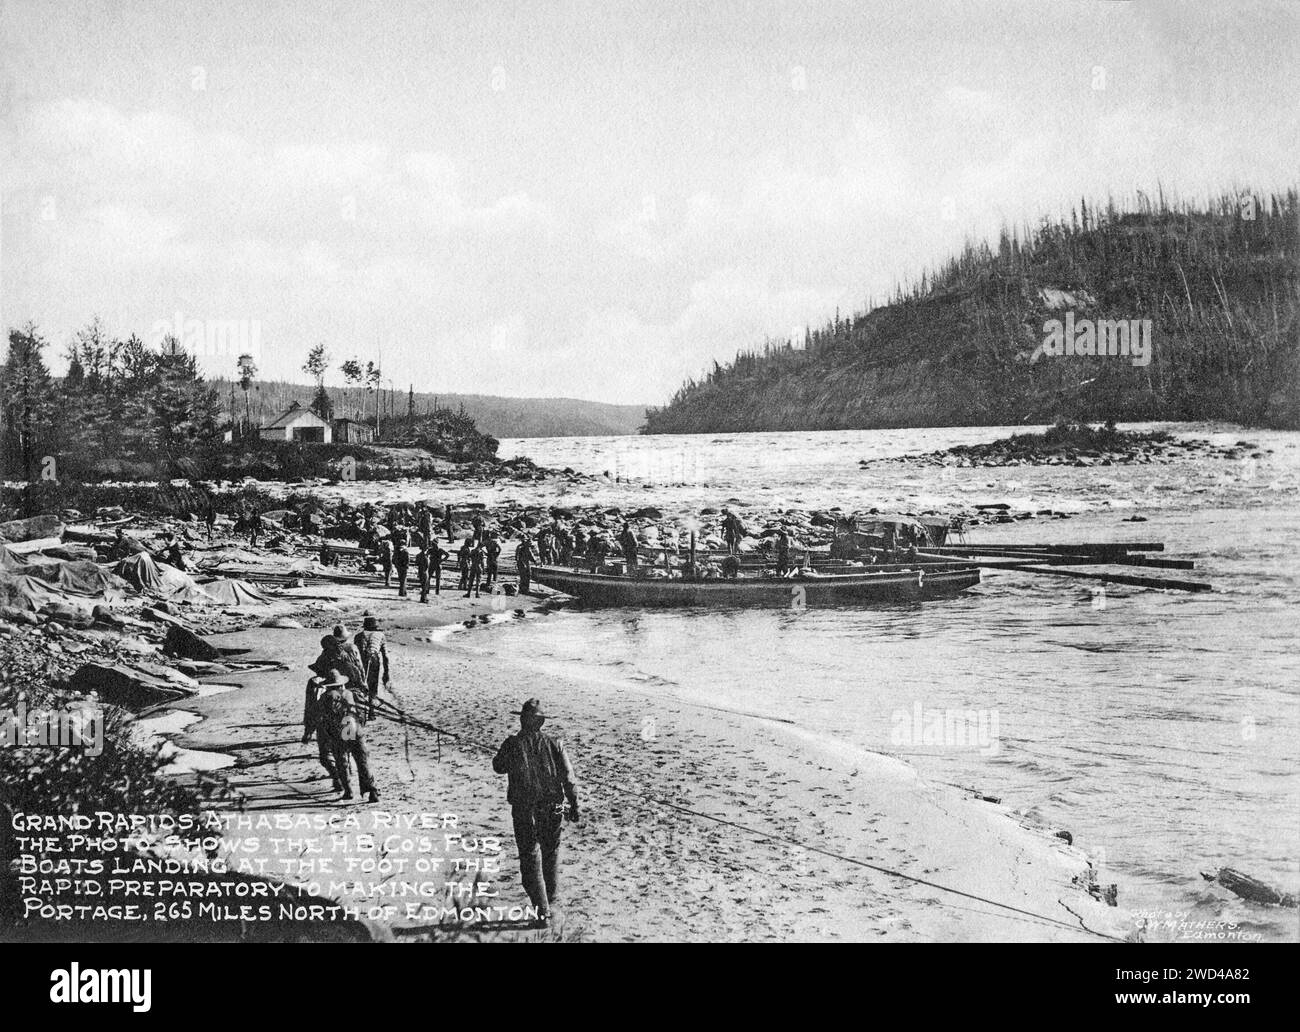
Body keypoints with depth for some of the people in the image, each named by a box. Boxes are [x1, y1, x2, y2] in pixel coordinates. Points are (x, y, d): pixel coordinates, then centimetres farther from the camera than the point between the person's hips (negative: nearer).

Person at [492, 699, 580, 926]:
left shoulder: (513, 744, -8)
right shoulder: (554, 744, -4)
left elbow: (498, 767, 9)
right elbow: (568, 776, -6)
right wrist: (574, 804, 1)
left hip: (524, 812, -2)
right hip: (553, 811, 2)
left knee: (530, 858, 4)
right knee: (551, 853, 23)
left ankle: (542, 909, -2)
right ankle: (550, 899, 37)